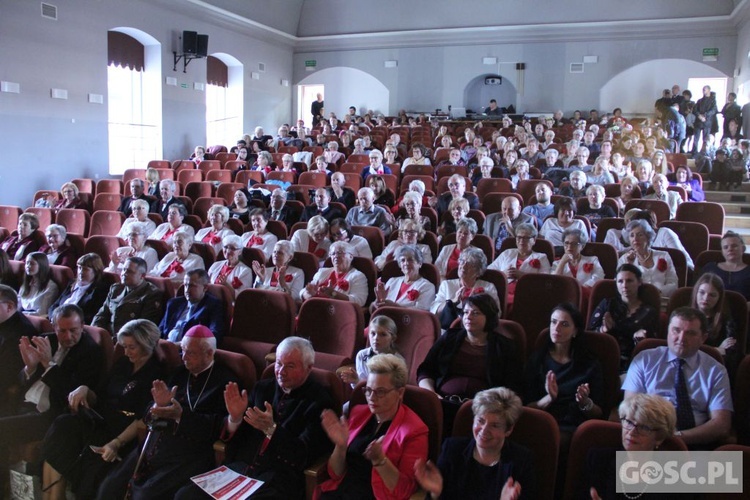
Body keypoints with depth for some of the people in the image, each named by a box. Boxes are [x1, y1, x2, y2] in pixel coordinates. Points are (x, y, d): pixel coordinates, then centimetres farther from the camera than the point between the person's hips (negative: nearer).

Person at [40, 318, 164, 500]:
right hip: (100, 420, 6)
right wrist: (84, 390, -2)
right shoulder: (123, 363, 15)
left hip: (123, 431, -6)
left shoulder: (156, 374, -6)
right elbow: (99, 395, 19)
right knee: (62, 426, -21)